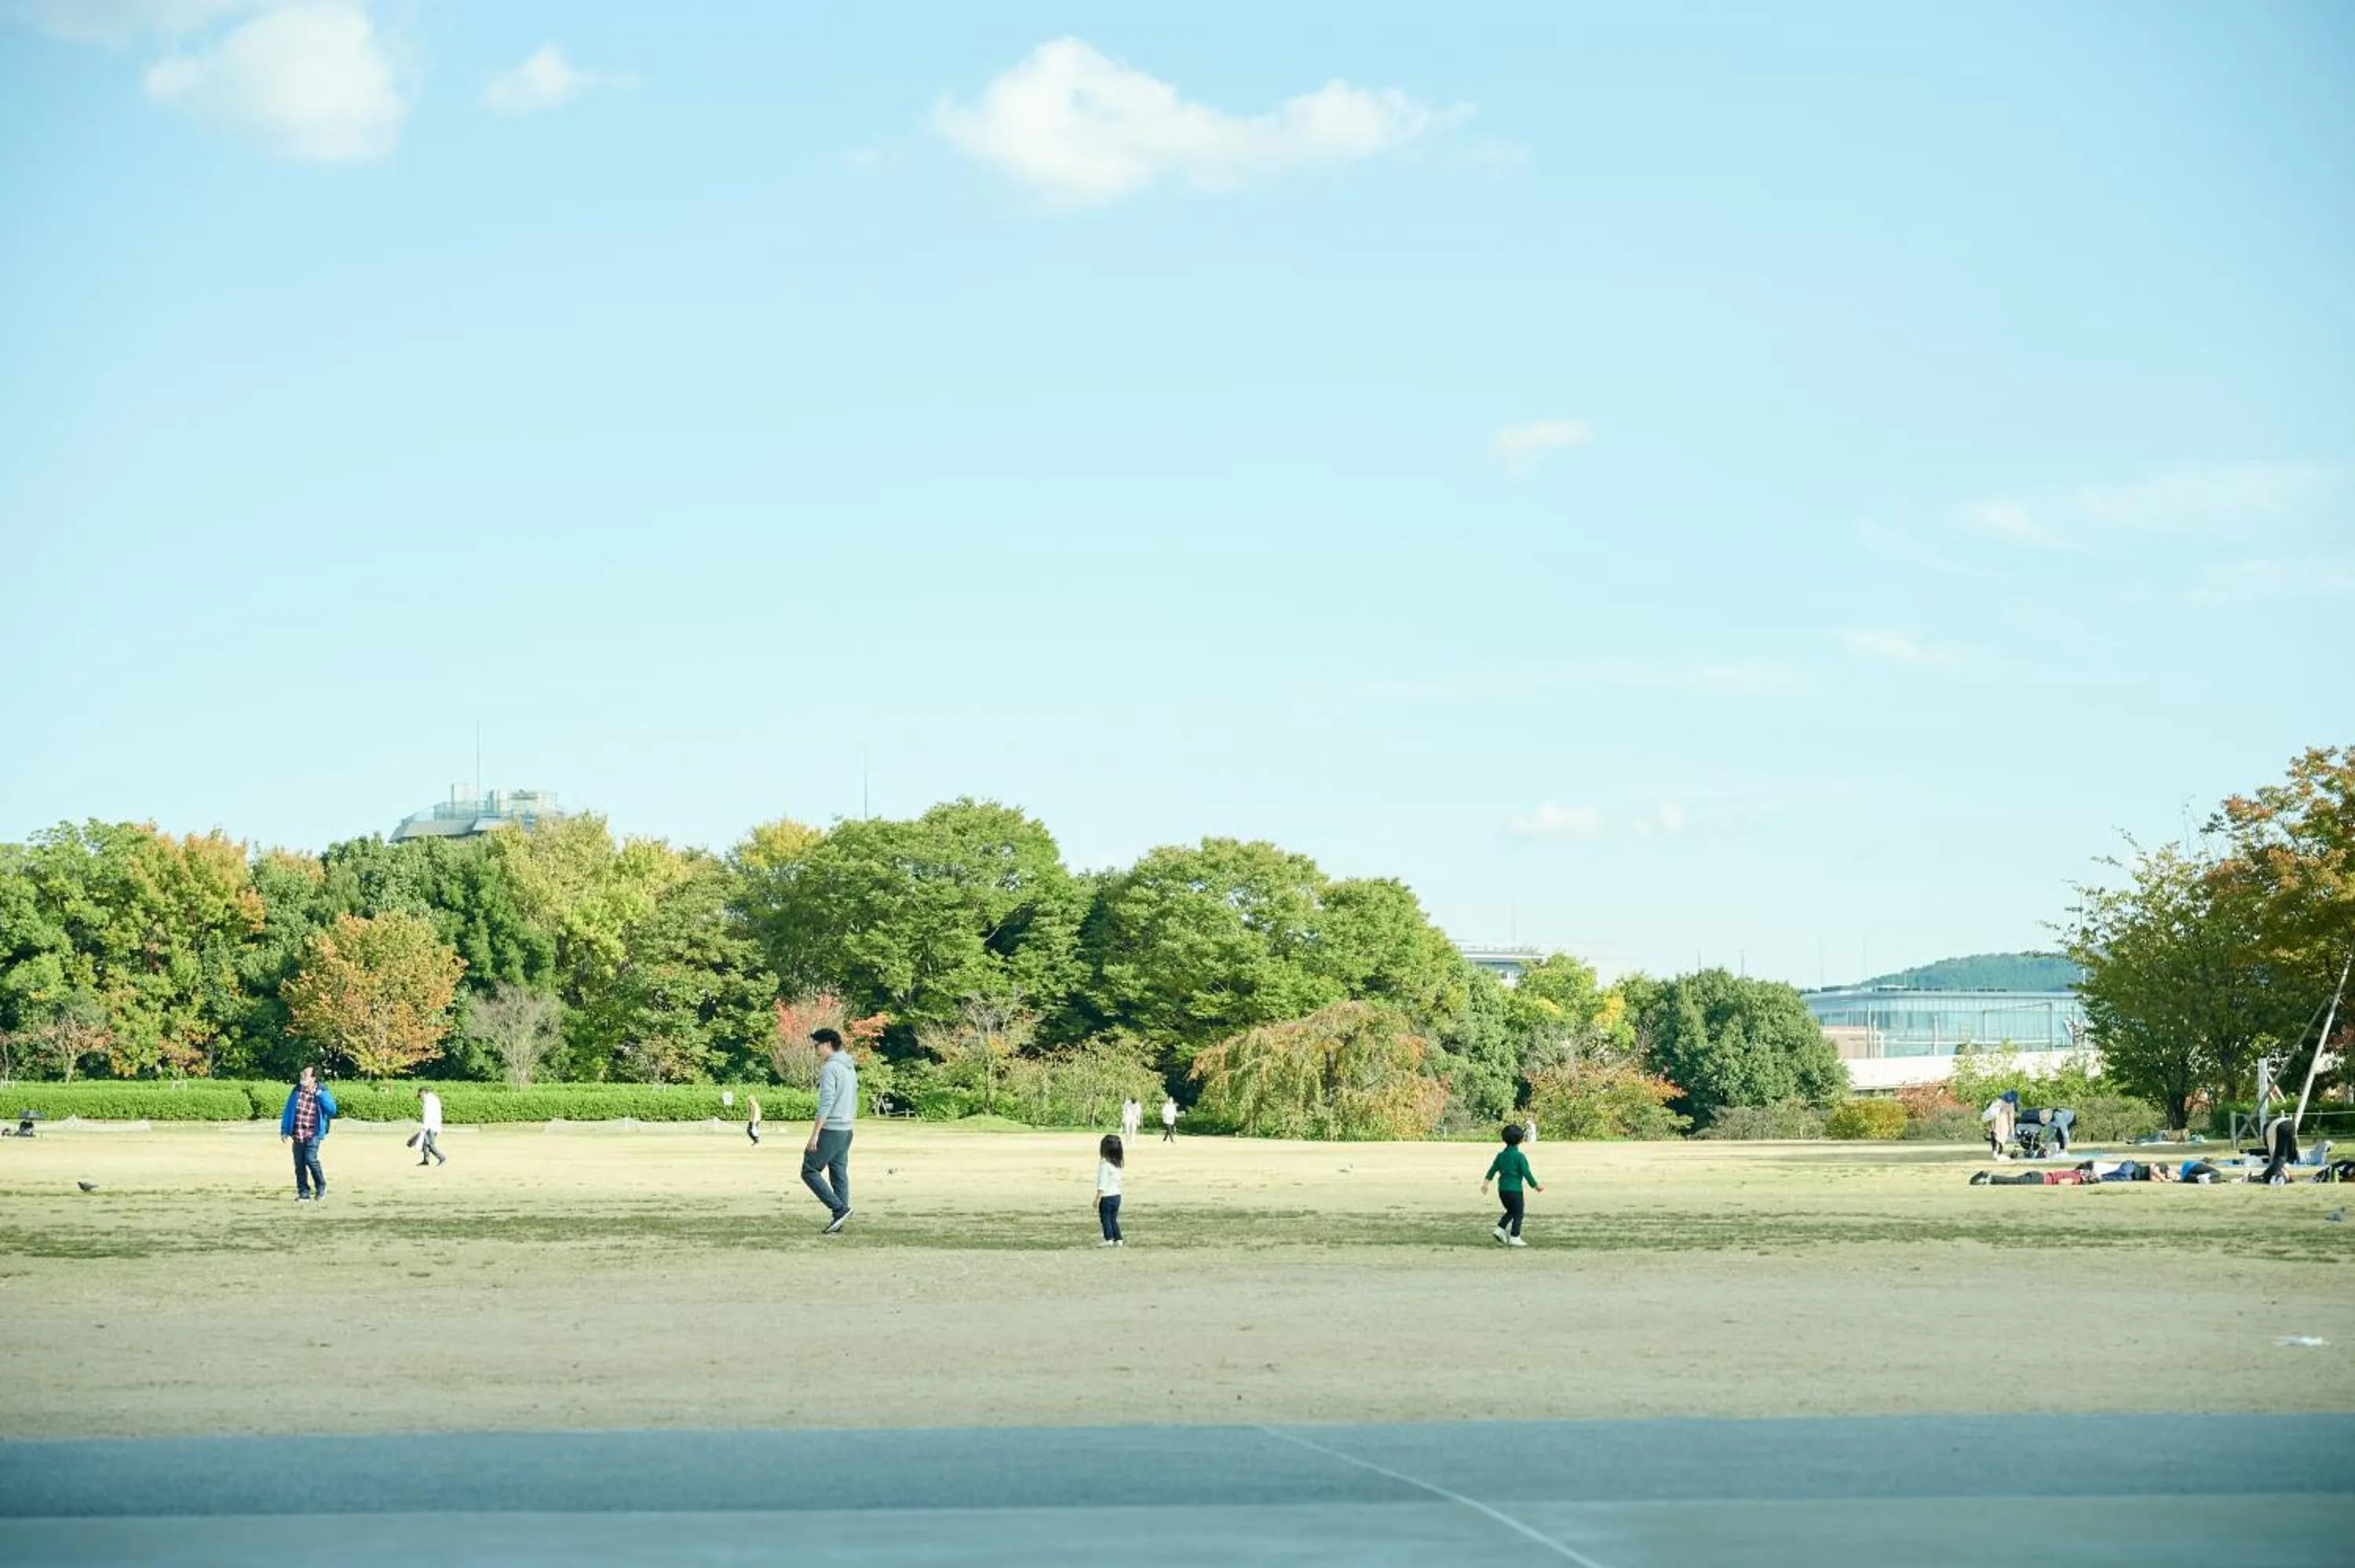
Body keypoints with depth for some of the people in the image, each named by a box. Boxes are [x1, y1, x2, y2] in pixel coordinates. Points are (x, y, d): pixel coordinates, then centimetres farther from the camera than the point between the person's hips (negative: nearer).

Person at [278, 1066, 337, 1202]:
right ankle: (303, 1193, 13)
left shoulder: (321, 1092, -1)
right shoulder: (297, 1091, 6)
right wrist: (284, 1130, 7)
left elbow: (332, 1110, -11)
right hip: (298, 1134, 4)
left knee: (310, 1159, -17)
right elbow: (288, 1111, 11)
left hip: (313, 1134, -4)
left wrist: (319, 1094, -17)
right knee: (299, 1163, 3)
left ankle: (321, 1186, 6)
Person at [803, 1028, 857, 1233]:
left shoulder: (830, 1068, -14)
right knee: (839, 1175, 9)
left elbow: (826, 1103, -21)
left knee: (809, 1171, -2)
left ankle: (840, 1209, -11)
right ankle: (839, 1222, 6)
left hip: (830, 1131, -9)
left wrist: (815, 1134, -21)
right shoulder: (850, 1068, 15)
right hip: (846, 1130, 9)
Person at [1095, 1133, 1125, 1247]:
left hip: (1106, 1196, -8)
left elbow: (1102, 1184, -18)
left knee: (1105, 1218, 1)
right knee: (1113, 1219, 14)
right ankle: (1118, 1239, 13)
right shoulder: (1117, 1165, 7)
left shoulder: (1104, 1164, -16)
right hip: (1117, 1195, 8)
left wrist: (1098, 1198, -15)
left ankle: (1109, 1239, -1)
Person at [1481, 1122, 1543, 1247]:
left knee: (1511, 1212, 23)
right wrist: (1535, 1186, -3)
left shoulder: (1501, 1155, 6)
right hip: (1515, 1190, -7)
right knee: (1518, 1214, 4)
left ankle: (1500, 1229, 11)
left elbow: (1492, 1169, 8)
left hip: (1502, 1190, 7)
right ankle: (1514, 1238, 3)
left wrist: (1486, 1182, 15)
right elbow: (1526, 1173, -13)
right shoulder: (1519, 1156, -13)